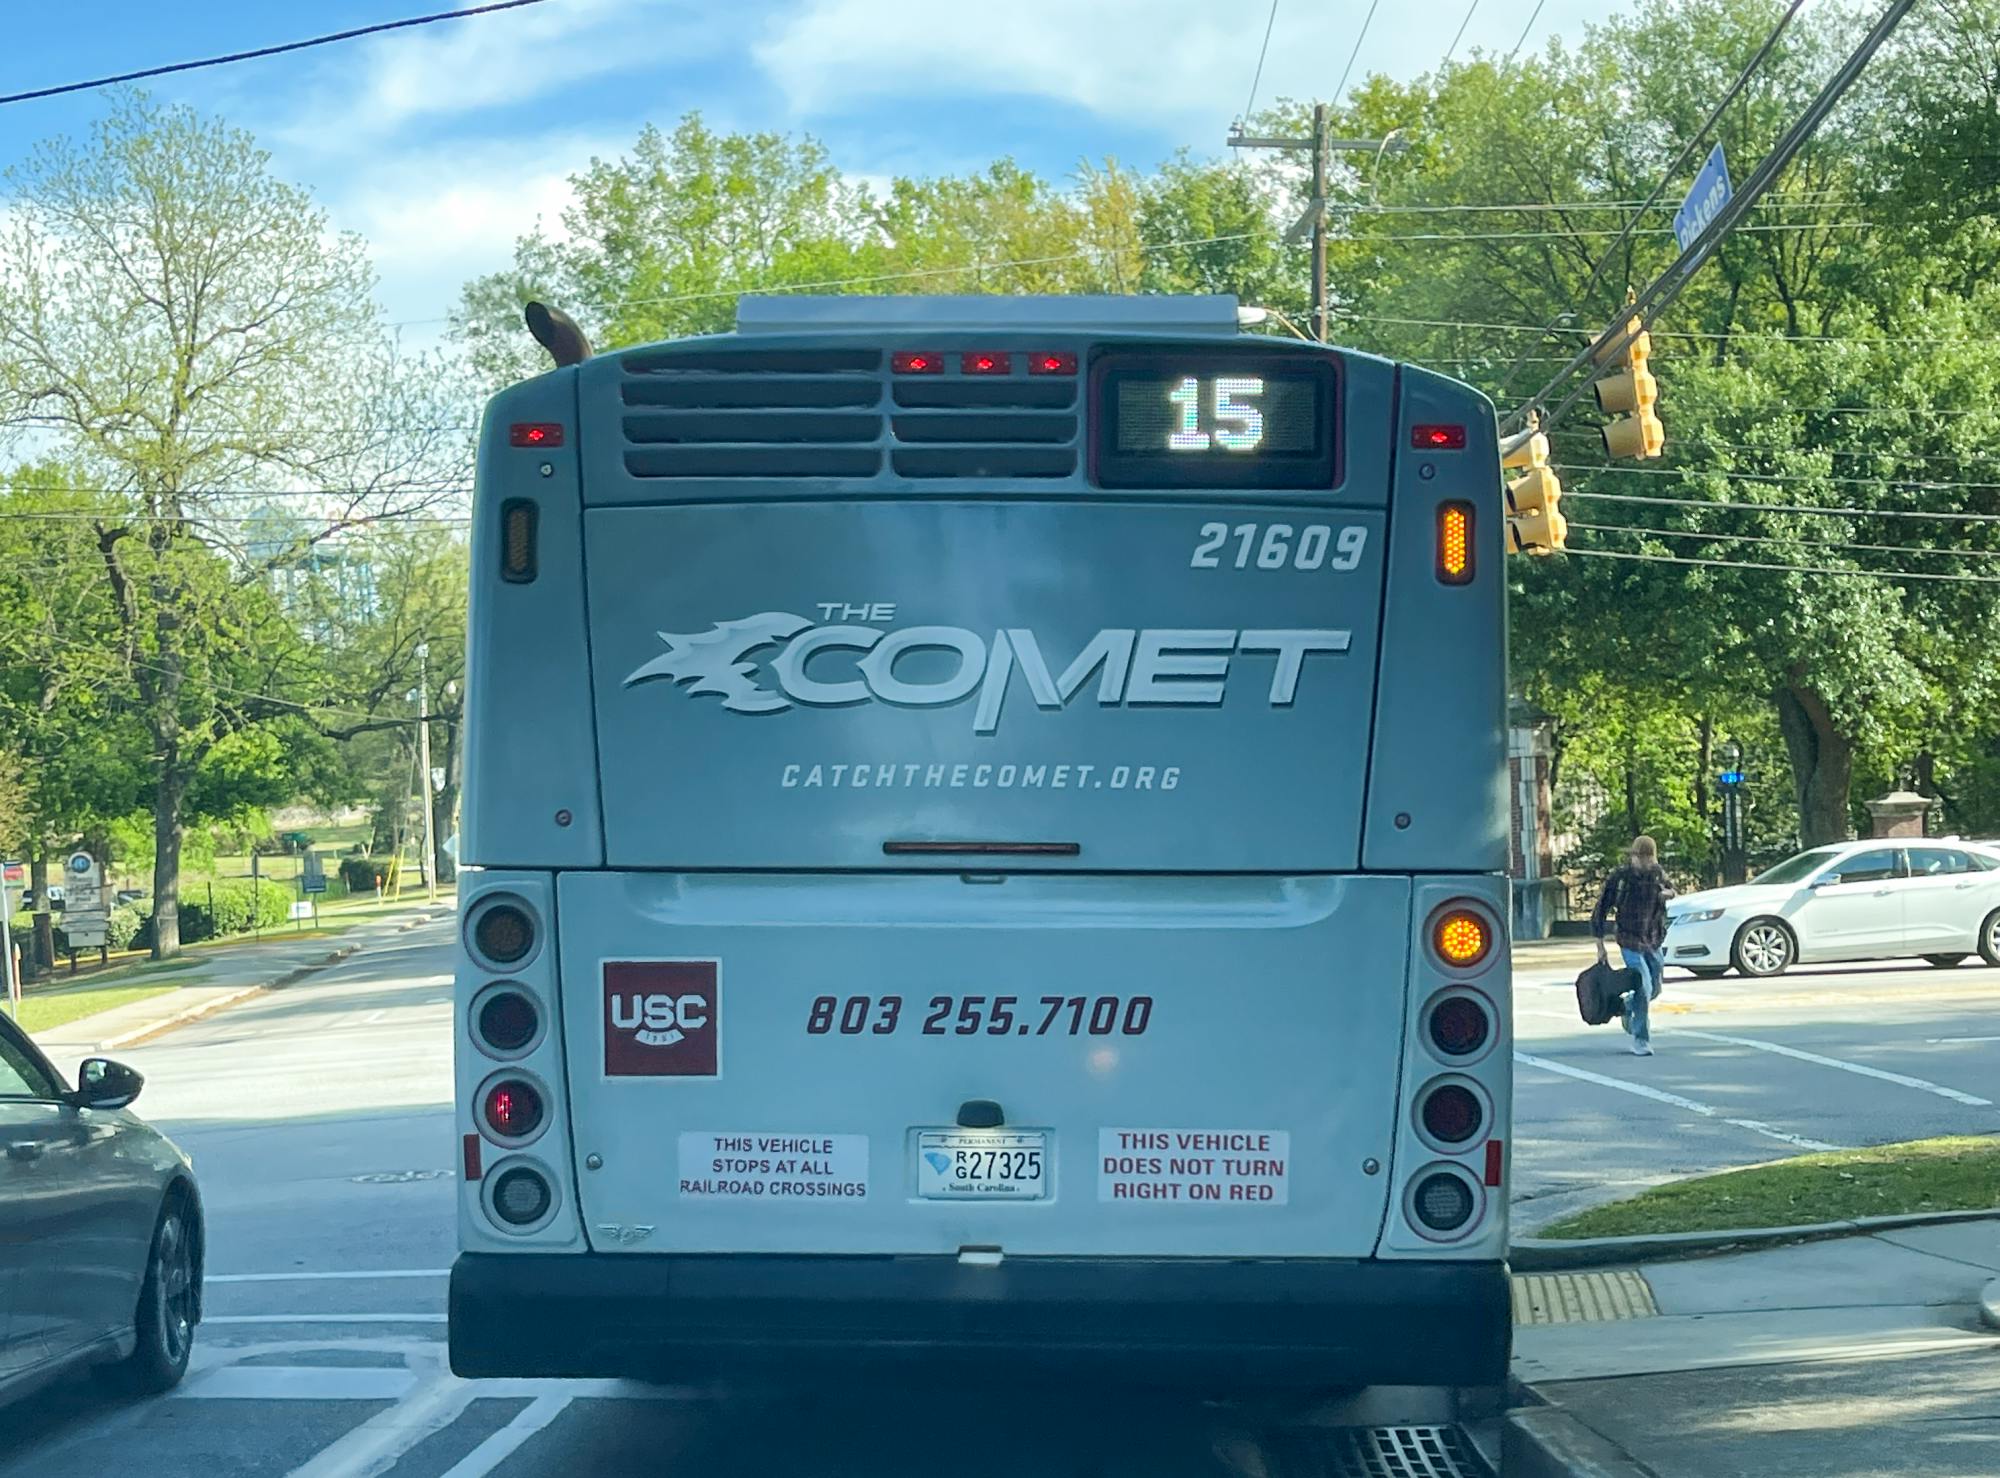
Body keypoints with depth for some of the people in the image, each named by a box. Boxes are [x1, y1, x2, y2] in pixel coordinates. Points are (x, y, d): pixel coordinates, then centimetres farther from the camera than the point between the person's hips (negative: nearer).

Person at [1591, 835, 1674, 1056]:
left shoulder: (1657, 873, 1)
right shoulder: (1619, 878, -11)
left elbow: (1671, 888, 23)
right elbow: (1600, 911, -6)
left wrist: (1668, 892, -5)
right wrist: (1601, 947, -7)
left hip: (1654, 942, 5)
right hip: (1631, 943, -5)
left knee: (1654, 990, 14)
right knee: (1643, 988, -15)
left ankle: (1625, 1006, 46)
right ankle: (1641, 1042, -6)